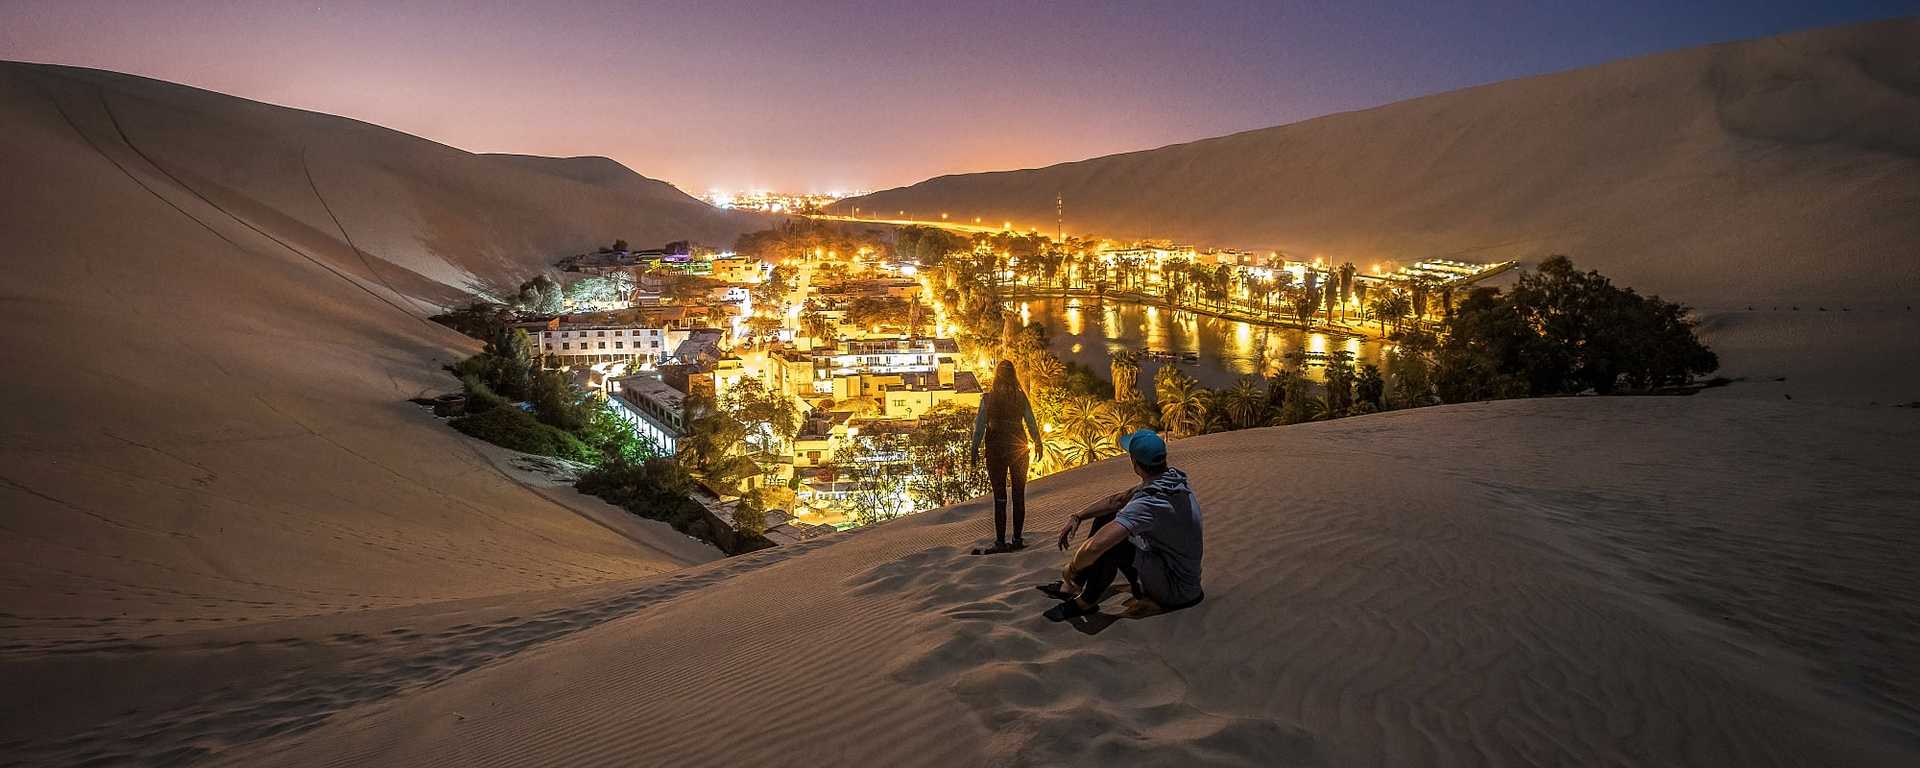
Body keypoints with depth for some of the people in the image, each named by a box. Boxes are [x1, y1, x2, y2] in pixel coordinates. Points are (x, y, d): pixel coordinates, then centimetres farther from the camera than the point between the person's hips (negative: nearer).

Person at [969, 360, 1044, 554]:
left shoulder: (988, 398, -6)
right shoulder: (1021, 397, 0)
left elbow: (980, 425, -7)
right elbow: (1031, 423, 3)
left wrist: (975, 449, -2)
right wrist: (1037, 443, 15)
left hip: (996, 449, -2)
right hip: (1018, 447, 2)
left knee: (1000, 497, -1)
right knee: (1019, 495, 8)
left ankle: (1000, 542, -3)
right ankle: (1017, 539, 10)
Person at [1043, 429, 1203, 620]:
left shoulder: (1149, 504, -34)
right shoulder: (1172, 478, -5)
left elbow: (1094, 547, -39)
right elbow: (1118, 500, 9)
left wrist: (1071, 569, -19)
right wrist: (1077, 517, 3)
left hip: (1177, 589, -9)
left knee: (1108, 543, -26)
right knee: (1105, 518, 9)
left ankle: (1085, 602, -2)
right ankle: (1070, 588, 14)